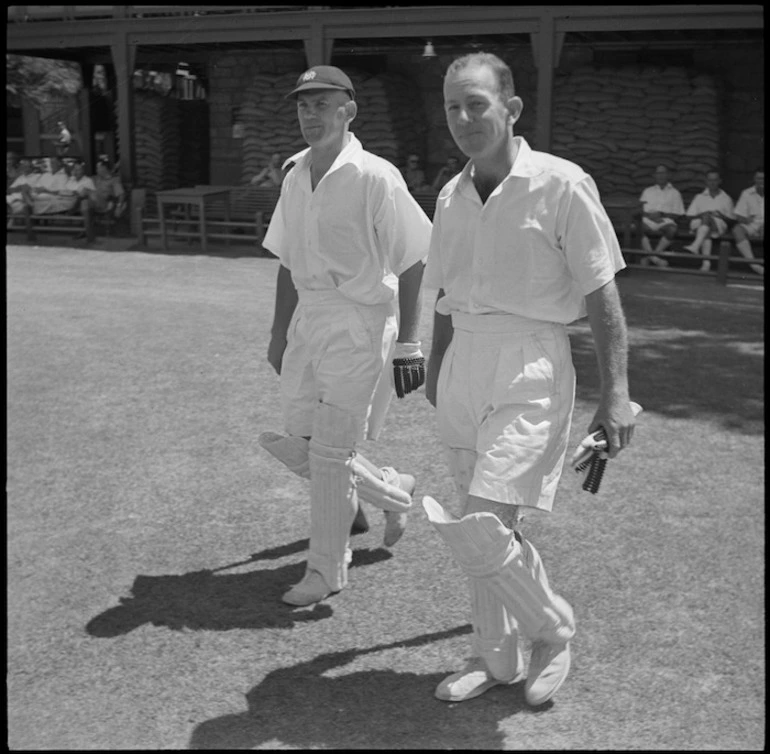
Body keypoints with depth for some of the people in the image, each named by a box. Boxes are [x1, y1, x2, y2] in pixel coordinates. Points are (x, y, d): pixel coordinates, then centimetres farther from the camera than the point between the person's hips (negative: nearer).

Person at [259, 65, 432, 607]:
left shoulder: (375, 178, -13)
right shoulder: (295, 178, 9)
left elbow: (413, 263, -12)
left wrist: (407, 343, -13)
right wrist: (280, 332, 17)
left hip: (359, 323, -7)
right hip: (308, 319, 8)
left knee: (330, 451, -4)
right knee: (297, 444, 10)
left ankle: (327, 572, 14)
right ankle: (393, 491, 34)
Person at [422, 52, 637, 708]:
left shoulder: (562, 185, -10)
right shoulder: (451, 197, 8)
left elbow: (603, 297, -9)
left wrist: (615, 393, -12)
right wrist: (436, 372, 22)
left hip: (530, 366, -6)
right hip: (464, 364, 6)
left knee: (478, 529, -13)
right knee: (490, 528, 13)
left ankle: (552, 627, 14)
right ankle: (496, 659, 30)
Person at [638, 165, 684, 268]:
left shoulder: (674, 193, 21)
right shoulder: (647, 191, 27)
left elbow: (677, 215, 11)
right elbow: (640, 210, 14)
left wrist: (661, 214, -5)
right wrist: (649, 215, -8)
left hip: (665, 220, -1)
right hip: (648, 219, 1)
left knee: (671, 229, -38)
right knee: (640, 227, -36)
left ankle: (650, 256, -37)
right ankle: (655, 259, -40)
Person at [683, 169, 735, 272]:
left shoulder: (726, 199, 22)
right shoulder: (699, 197, 24)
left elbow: (730, 219, 14)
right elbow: (690, 215, 15)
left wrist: (721, 215, -7)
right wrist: (701, 215, -6)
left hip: (718, 225, -1)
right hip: (699, 224, 1)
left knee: (707, 216, -37)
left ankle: (695, 246, -60)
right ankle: (706, 262, -57)